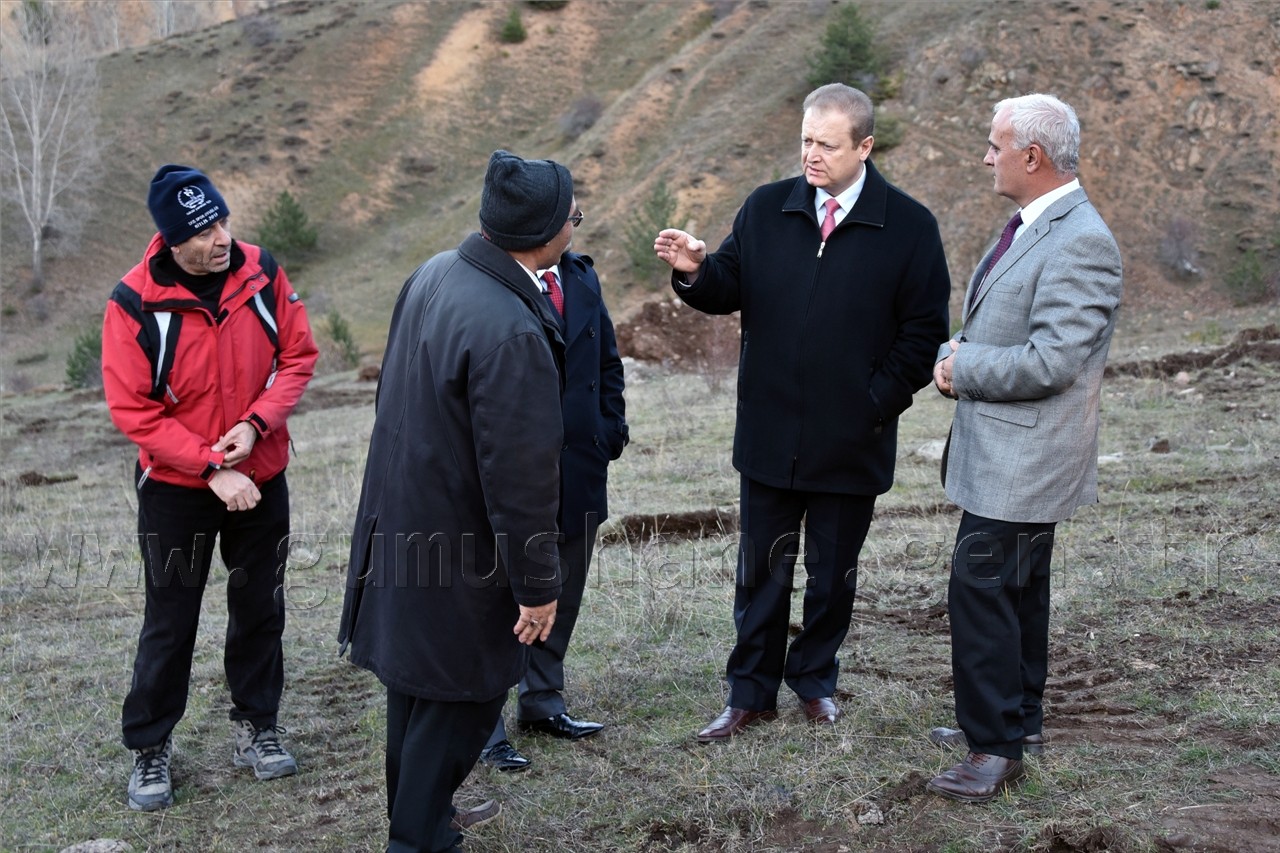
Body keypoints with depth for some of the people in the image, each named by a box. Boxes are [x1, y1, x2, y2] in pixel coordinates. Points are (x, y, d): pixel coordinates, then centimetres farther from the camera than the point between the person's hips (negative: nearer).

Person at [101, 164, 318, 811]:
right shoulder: (134, 302, -17)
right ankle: (150, 748, 23)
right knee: (170, 622, 7)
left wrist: (256, 424, -19)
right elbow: (133, 410, -16)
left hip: (261, 477, 3)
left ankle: (256, 726, 32)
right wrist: (213, 468, -19)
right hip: (175, 489, -3)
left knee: (260, 609, 15)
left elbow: (298, 356, -3)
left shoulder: (262, 274, -9)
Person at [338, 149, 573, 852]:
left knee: (414, 685, 24)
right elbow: (520, 478, -26)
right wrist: (538, 587, -15)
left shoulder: (433, 274, -2)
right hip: (458, 553, -9)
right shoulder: (512, 333, -30)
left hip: (402, 522, 9)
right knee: (459, 702, 9)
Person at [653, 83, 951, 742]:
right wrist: (696, 270, -17)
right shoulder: (765, 208, 2)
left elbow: (924, 331, -3)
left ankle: (815, 680, 33)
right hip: (769, 434, 2)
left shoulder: (909, 226, -5)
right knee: (762, 568, 10)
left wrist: (878, 403, -10)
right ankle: (750, 693, 23)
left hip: (851, 441, -1)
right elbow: (727, 291, 4)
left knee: (832, 572, 14)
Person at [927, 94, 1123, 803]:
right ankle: (1020, 722, 32)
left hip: (1021, 459, -10)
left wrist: (963, 367, -14)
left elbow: (1049, 363, -27)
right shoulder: (1029, 226, 11)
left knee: (980, 590, -7)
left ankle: (997, 746, 4)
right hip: (1004, 453, 10)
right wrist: (958, 355, 1)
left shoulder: (1080, 243, -21)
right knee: (1017, 590, 18)